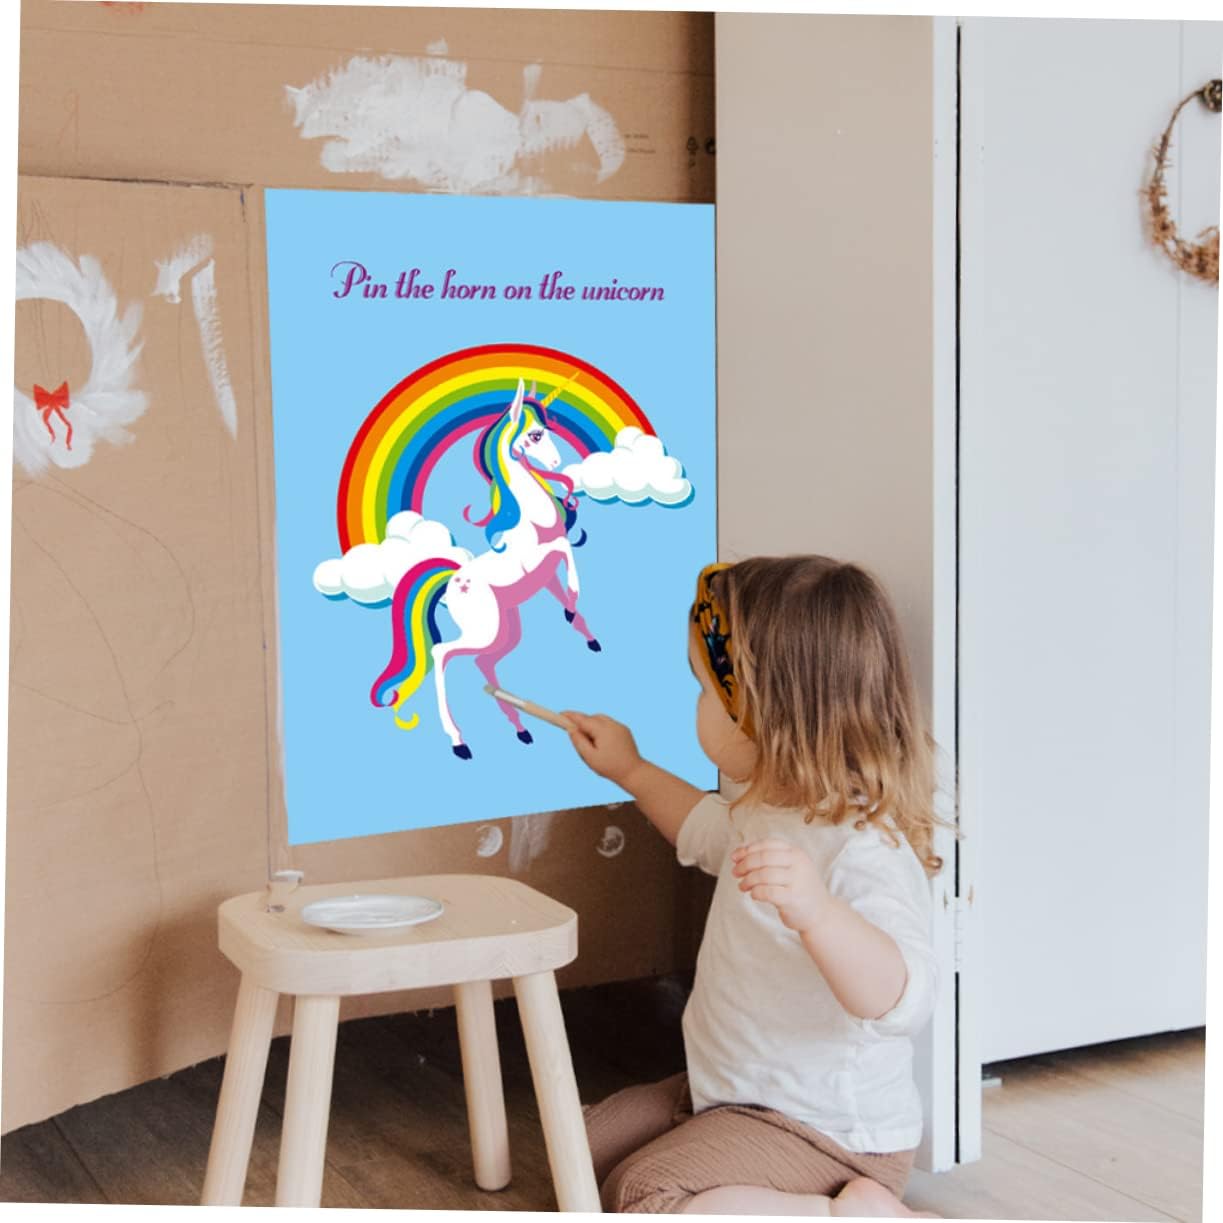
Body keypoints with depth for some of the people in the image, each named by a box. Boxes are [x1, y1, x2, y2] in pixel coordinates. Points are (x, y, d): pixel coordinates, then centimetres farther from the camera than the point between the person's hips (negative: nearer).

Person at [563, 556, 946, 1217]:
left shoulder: (866, 851, -30)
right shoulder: (771, 808, 3)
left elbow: (901, 1000, -44)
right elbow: (709, 831, 30)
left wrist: (816, 911, -60)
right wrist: (631, 770, 35)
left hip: (826, 1130, -10)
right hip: (737, 1091, 11)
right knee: (594, 1142, 15)